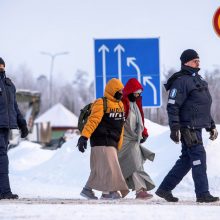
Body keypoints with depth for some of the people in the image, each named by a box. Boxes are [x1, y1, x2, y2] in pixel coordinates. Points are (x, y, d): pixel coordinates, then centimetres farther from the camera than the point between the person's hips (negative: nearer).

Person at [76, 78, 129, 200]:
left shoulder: (120, 105, 20)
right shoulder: (101, 104, -8)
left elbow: (120, 126, 24)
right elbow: (93, 120, -19)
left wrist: (118, 146, 24)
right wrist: (84, 136, -28)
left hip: (112, 142, 9)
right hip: (102, 141, -9)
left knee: (100, 168, 10)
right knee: (109, 166, -14)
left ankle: (87, 189, 17)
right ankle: (109, 191, -14)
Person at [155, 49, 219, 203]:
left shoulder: (199, 80, 21)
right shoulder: (182, 81, -10)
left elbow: (204, 107, 28)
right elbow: (172, 106, -16)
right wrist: (174, 128, -21)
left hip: (197, 127, 10)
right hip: (188, 128, -10)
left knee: (186, 160, 11)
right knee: (199, 157, -11)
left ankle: (165, 189, 17)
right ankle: (202, 194, -8)